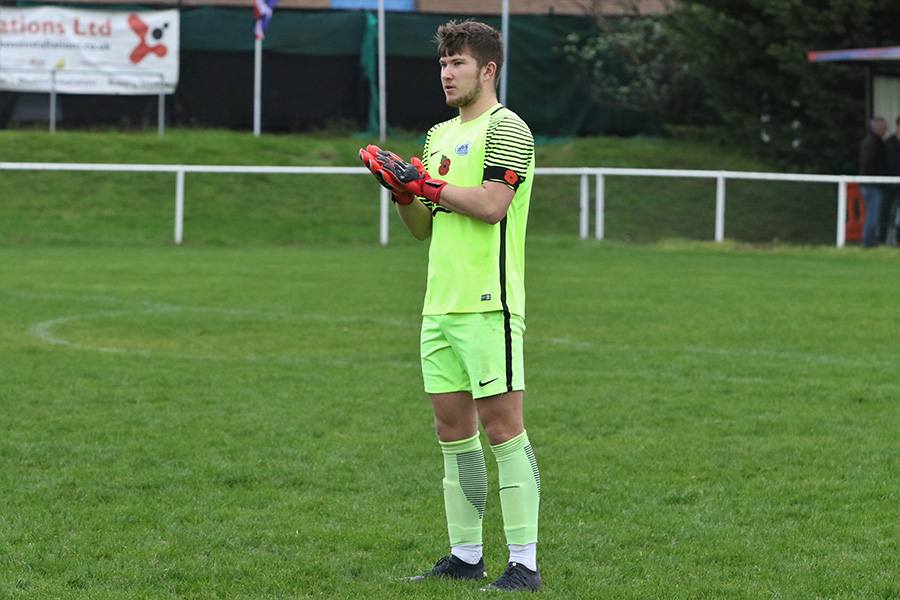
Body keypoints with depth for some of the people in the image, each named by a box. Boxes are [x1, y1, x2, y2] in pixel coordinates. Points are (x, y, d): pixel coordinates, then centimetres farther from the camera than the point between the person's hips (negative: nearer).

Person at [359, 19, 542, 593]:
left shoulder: (506, 130, -7)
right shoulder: (439, 135, 19)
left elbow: (491, 204, -19)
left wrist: (424, 181, -12)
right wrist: (402, 189, 3)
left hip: (489, 304, -8)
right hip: (441, 304, 9)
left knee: (502, 427, -9)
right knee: (453, 429, 9)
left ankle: (524, 563, -8)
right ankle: (465, 555, 16)